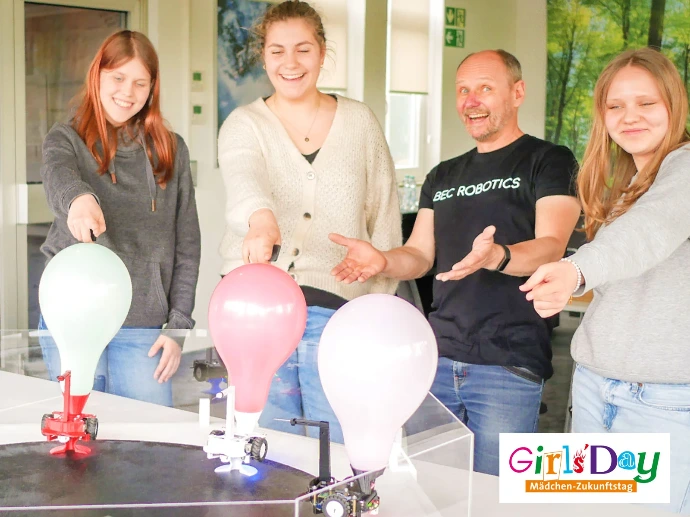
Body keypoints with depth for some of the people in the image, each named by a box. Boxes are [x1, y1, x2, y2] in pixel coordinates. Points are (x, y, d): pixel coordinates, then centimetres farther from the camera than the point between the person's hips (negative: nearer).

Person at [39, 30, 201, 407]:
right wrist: (78, 199, -46)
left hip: (144, 328, 1)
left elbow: (186, 244, 8)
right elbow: (58, 177, -21)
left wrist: (178, 324, 1)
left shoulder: (171, 150, 9)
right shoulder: (66, 139, 4)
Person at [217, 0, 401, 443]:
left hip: (337, 310, 0)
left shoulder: (360, 121, 8)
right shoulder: (244, 124, 5)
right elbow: (243, 179, -19)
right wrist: (261, 219, -42)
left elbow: (386, 220, 9)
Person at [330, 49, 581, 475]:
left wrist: (496, 257, -34)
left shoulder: (549, 161, 0)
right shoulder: (443, 176, 19)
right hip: (437, 359, 6)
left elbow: (551, 247, -14)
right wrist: (381, 260, -7)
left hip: (508, 366, -5)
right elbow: (419, 256, 15)